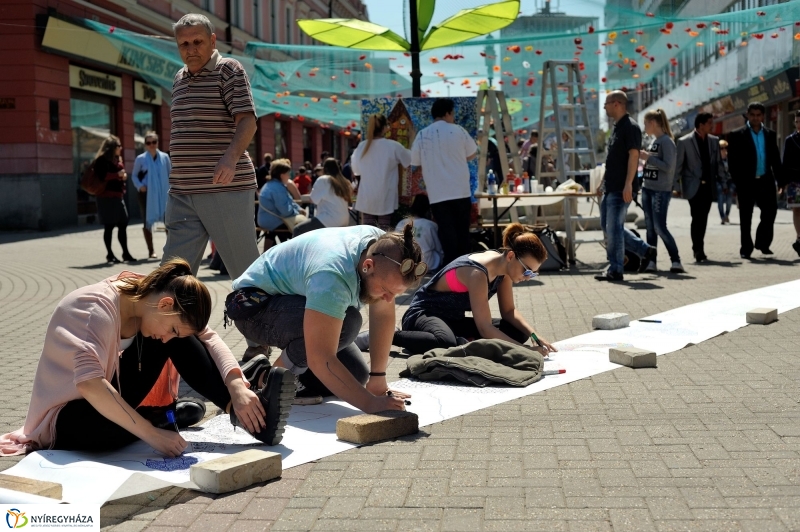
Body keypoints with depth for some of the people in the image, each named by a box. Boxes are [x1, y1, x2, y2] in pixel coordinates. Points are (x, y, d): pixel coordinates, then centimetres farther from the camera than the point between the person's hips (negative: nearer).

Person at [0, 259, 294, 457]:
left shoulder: (144, 294, -8)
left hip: (104, 400, 8)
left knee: (181, 341, -10)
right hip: (65, 420, -7)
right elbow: (88, 383, -42)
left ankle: (242, 405, -12)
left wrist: (236, 385, -25)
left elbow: (208, 337, -8)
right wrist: (152, 433, -42)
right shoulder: (99, 307, -29)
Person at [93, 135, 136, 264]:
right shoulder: (102, 160, -8)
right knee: (109, 226, -4)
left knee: (123, 224, 5)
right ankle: (109, 254, 3)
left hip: (118, 196, 8)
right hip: (106, 196, -8)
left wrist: (123, 177, 10)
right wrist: (117, 175, -20)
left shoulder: (117, 160, 19)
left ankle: (125, 253, 10)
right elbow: (101, 176, -21)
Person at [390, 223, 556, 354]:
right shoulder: (477, 273, -30)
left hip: (454, 320, 8)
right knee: (447, 343, -44)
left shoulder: (504, 265, -6)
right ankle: (391, 336, -17)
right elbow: (485, 328, -32)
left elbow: (509, 311, 4)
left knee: (518, 332, -5)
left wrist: (533, 334, -13)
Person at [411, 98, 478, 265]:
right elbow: (472, 154, 11)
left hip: (437, 193, 0)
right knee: (462, 229, 12)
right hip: (460, 190, 0)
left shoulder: (422, 135, 0)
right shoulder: (457, 131, -1)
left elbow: (415, 161, 9)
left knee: (446, 230, 0)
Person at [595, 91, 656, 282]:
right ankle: (646, 250, 22)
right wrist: (603, 183, 22)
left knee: (613, 228, -7)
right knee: (607, 225, 13)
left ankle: (615, 271, 1)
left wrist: (628, 185, -25)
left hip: (620, 189, -10)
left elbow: (633, 156, -19)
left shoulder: (630, 127, -12)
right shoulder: (617, 127, 17)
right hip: (610, 187, 10)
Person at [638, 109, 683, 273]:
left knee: (660, 227, -11)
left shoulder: (666, 141, -12)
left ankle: (676, 261, -6)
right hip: (647, 188, 8)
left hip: (661, 190, -8)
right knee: (650, 227, 8)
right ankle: (650, 261, 11)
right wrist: (643, 158, 8)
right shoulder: (653, 141, 13)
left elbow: (668, 166, -19)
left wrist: (648, 157, -18)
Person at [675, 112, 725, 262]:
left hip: (709, 186, 4)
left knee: (703, 219, 7)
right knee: (697, 218, -10)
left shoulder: (714, 141, 8)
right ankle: (698, 250, -4)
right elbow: (678, 165, -3)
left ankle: (699, 249, 18)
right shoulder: (684, 141, -5)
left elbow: (718, 162, 13)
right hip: (693, 187, -4)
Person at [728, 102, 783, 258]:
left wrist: (781, 180, 5)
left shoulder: (770, 135, 11)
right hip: (747, 183, -3)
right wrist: (738, 182, -12)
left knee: (770, 212, 0)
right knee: (745, 218, 3)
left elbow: (775, 159, 12)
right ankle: (746, 248, 12)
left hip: (766, 181, 3)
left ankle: (762, 243, 19)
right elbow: (732, 161, -4)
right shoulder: (737, 136, 0)